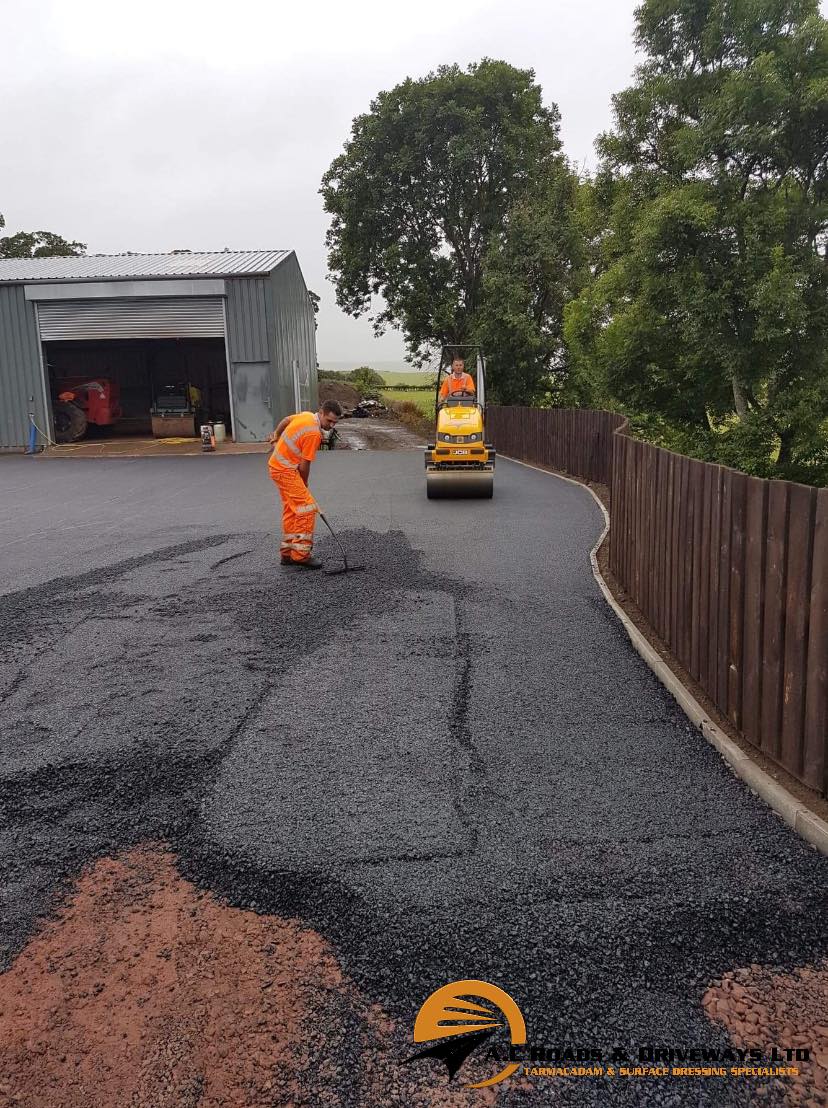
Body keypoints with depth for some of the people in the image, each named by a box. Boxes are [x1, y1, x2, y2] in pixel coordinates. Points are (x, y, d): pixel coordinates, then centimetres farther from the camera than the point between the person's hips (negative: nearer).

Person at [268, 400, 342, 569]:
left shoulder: (307, 415, 4)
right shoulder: (314, 433, -23)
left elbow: (286, 419, 24)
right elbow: (304, 465, -16)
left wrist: (276, 436, 40)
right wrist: (304, 484, 1)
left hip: (277, 465, 10)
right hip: (285, 470, -10)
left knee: (291, 510, 14)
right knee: (307, 508, -12)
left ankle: (287, 553, 19)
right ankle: (301, 555, -12)